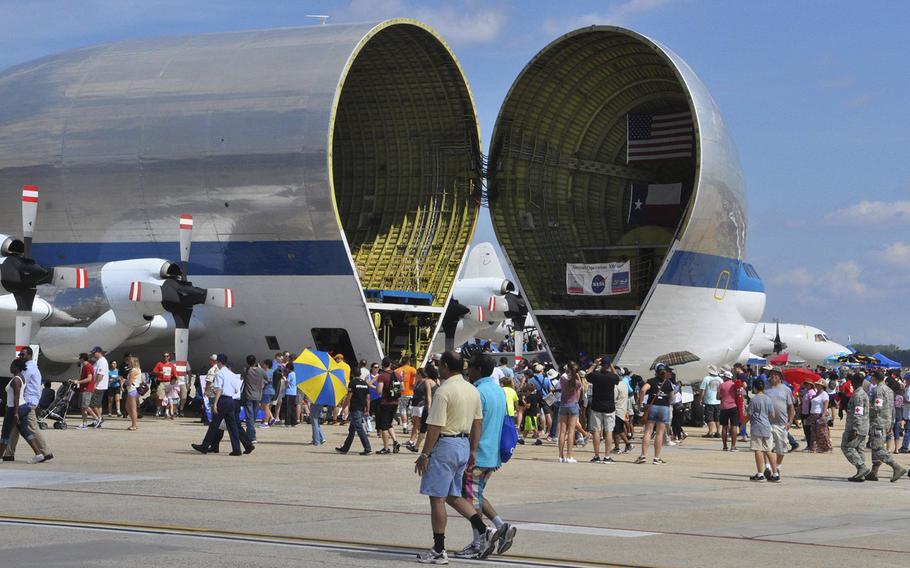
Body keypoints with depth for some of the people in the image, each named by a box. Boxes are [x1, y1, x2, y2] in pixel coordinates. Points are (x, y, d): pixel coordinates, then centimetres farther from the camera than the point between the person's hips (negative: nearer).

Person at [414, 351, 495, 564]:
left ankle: (439, 551, 3)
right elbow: (478, 422, 13)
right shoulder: (472, 390, 10)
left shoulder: (444, 391, -16)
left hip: (445, 444, -8)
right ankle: (483, 531, 6)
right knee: (453, 496, 19)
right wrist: (473, 451, 18)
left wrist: (424, 454, -14)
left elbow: (435, 427, -18)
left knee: (437, 498, 0)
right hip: (464, 444, 9)